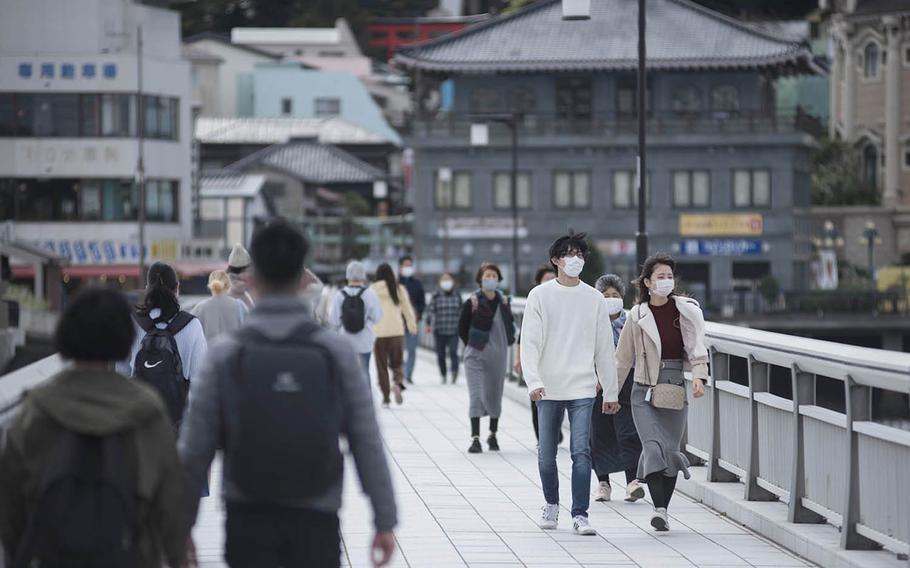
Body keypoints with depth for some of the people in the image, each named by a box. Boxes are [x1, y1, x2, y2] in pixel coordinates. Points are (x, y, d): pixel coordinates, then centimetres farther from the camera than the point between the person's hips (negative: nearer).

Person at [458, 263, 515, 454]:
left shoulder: (504, 302, 4)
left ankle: (493, 435, 25)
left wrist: (505, 343, 7)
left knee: (495, 396, 10)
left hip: (498, 354, 3)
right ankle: (475, 438, -12)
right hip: (476, 356, -3)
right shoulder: (472, 303, -6)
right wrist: (473, 345, 4)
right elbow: (462, 329, 3)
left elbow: (509, 327, 17)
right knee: (476, 396, -10)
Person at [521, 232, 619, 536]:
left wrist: (611, 392, 10)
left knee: (581, 452, -11)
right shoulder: (540, 296, 1)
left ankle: (580, 515, -7)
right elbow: (530, 343, -5)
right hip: (548, 388, 0)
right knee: (547, 455, 8)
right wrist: (533, 381, -19)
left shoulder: (594, 298, 6)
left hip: (582, 389, 0)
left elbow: (604, 348, 10)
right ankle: (551, 505, 30)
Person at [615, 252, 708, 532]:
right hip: (645, 392, -1)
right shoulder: (638, 315, 2)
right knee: (655, 447, -16)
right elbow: (623, 359, 10)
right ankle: (659, 508, -19)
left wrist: (699, 376, -20)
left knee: (670, 450, 5)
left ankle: (662, 509, 16)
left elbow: (697, 347, -3)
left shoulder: (688, 310, 2)